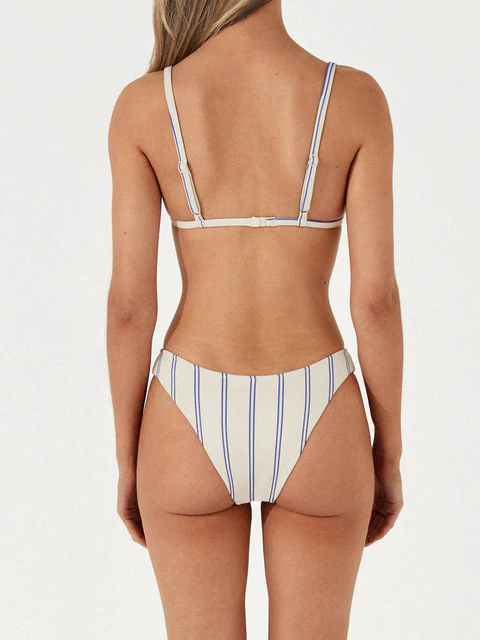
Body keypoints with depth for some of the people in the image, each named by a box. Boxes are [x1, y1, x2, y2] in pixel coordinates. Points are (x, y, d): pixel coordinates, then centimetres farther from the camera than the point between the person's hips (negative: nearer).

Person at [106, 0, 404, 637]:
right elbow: (377, 298, -9)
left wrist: (128, 461, 6)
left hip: (192, 427, 1)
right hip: (315, 430, 0)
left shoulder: (141, 106, -6)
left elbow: (129, 304, -7)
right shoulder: (357, 97, -8)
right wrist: (388, 456, 4)